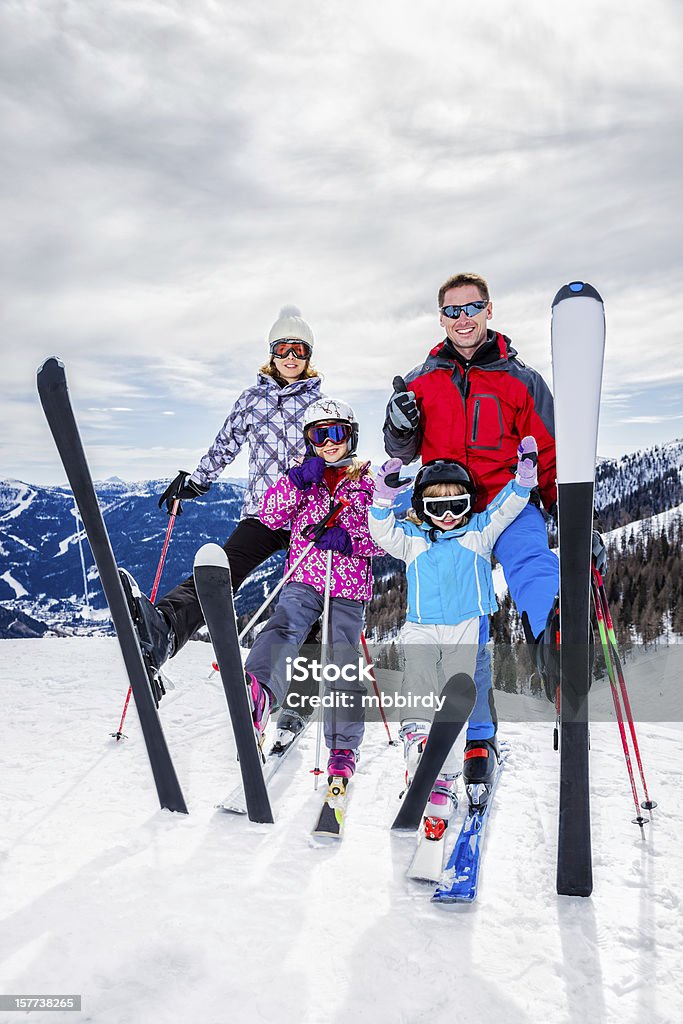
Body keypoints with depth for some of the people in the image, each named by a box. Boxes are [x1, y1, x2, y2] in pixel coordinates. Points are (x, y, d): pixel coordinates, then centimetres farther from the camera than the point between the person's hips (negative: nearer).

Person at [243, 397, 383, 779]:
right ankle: (260, 693, -54)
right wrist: (298, 480, -13)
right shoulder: (303, 478, 13)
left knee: (343, 665, 0)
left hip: (349, 589, 0)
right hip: (304, 580, 0)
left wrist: (348, 539, -17)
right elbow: (269, 517, -1)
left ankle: (344, 747, 14)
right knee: (285, 626, -29)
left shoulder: (366, 484, 9)